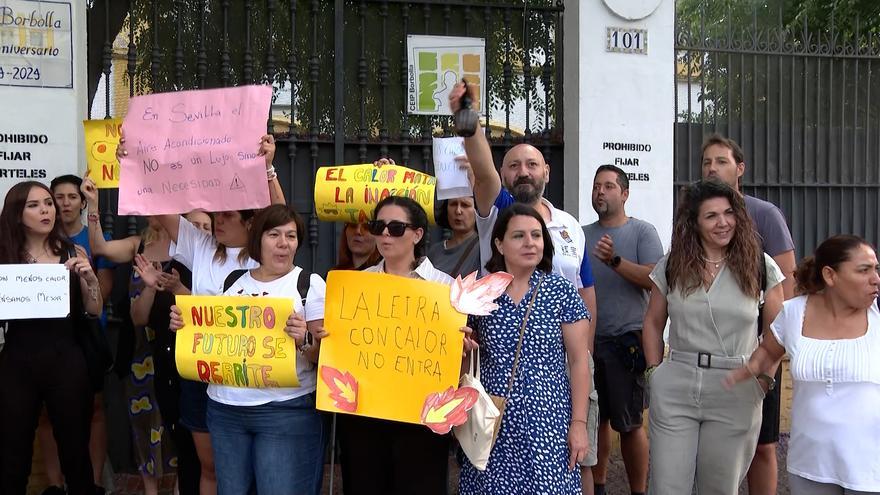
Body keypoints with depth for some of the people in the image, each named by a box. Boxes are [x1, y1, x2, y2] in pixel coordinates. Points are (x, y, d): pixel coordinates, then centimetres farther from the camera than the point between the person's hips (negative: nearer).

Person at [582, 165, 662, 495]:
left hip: (627, 340, -4)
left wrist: (615, 261, -25)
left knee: (629, 423, -1)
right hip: (588, 340, 4)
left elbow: (655, 279, -14)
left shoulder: (642, 232, -1)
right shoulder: (583, 235, 12)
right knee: (595, 418, 11)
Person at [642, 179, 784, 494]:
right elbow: (653, 324, 13)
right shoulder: (671, 267, 4)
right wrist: (654, 371, 5)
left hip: (736, 393, -1)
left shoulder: (761, 267, 0)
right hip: (675, 388, 1)